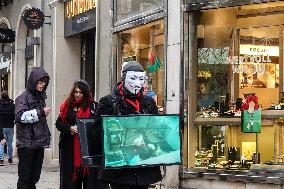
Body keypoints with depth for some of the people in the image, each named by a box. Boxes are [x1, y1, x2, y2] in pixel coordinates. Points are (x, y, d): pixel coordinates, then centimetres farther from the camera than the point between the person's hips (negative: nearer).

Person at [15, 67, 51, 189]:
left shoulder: (41, 97, 17)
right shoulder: (24, 97, -6)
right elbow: (20, 117, -19)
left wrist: (46, 136, 20)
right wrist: (40, 113, -20)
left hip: (39, 143, 7)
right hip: (26, 143, -7)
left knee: (35, 177, 8)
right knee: (25, 177, -4)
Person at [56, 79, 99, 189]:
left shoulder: (93, 106, 4)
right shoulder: (67, 106, 11)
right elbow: (59, 123, 8)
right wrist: (70, 128, -9)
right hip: (69, 146, 2)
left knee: (88, 172, -3)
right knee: (70, 175, 4)